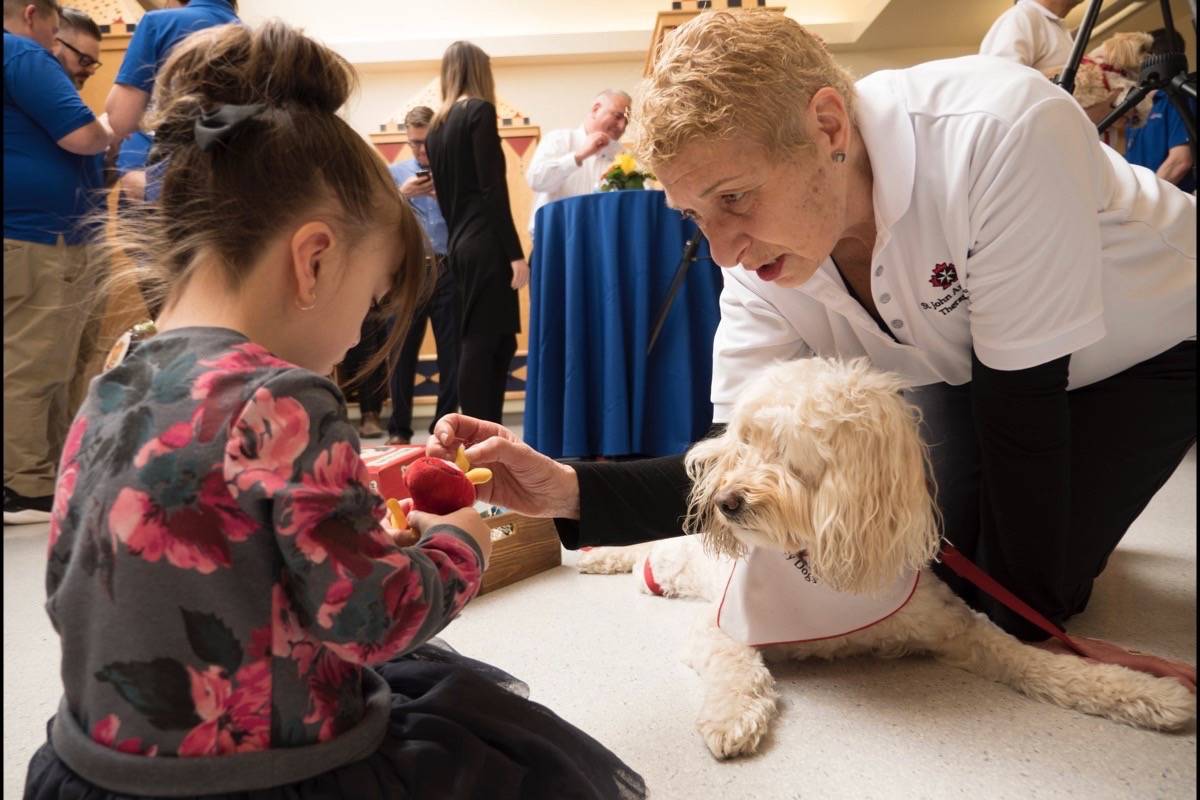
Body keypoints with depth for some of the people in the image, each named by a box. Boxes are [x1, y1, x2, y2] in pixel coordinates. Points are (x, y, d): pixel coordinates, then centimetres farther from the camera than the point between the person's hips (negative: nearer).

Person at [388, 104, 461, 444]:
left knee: (452, 351, 2)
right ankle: (399, 427, 12)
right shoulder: (395, 173, 13)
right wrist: (402, 194, -9)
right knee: (403, 351, 3)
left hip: (448, 271, -1)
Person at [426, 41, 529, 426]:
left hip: (461, 244, 8)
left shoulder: (437, 124, 16)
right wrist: (515, 253, -15)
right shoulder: (480, 111, -5)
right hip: (485, 243, -8)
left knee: (494, 342, 11)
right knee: (483, 343, -6)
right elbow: (492, 189, -13)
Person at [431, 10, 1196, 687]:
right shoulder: (763, 262, -23)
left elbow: (1021, 402, -33)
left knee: (1023, 585, -14)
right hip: (968, 364, 4)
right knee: (932, 564, -3)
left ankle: (1072, 527, 19)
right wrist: (570, 489, -41)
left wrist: (1029, 622, -24)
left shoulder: (999, 132, -40)